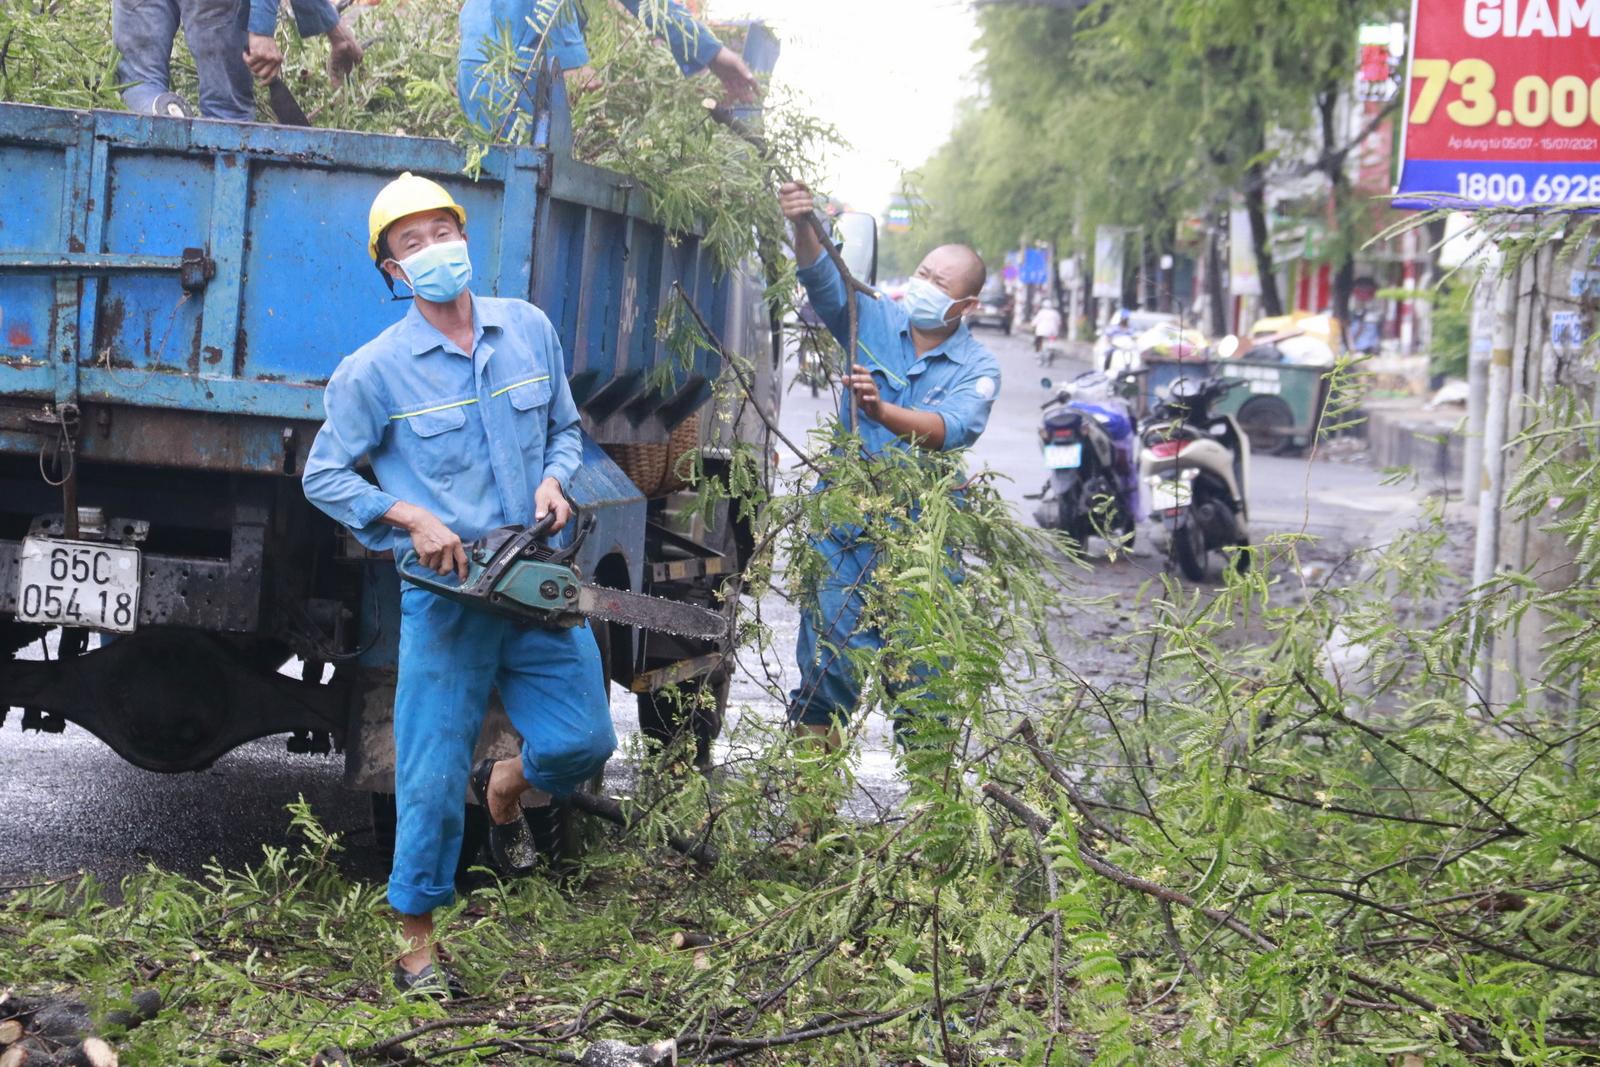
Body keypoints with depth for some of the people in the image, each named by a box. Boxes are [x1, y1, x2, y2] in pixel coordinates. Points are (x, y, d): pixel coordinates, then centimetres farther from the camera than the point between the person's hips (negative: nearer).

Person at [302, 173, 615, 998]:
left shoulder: (528, 330, 6)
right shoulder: (375, 370, -7)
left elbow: (565, 429, 17)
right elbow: (323, 476, -2)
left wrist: (555, 480, -5)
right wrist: (413, 518, -15)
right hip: (444, 594, -4)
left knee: (585, 739, 6)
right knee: (432, 775, -2)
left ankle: (502, 790, 40)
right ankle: (415, 938, 12)